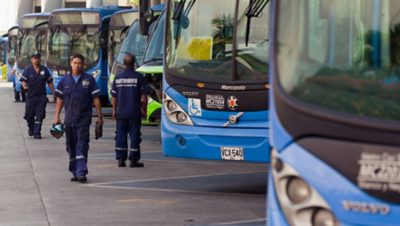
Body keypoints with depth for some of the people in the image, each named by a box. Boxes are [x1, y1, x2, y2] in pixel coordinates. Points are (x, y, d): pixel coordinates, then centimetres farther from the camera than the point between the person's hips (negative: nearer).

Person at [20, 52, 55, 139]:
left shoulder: (44, 70, 6)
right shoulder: (28, 70, 0)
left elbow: (49, 82, 11)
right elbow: (23, 80, -8)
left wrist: (54, 93, 6)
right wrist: (24, 86, -31)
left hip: (41, 96, 1)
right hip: (30, 96, -1)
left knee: (40, 115, -5)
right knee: (29, 115, 5)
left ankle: (36, 133, -1)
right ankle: (31, 128, 33)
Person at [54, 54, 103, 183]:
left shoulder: (89, 80, 0)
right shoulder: (64, 80, 7)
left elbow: (96, 99, 1)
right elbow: (60, 99, 11)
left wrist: (99, 116, -2)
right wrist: (57, 116, 6)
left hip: (84, 119, -3)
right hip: (69, 119, 3)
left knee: (82, 146, -10)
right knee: (71, 146, 8)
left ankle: (81, 173, -12)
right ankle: (75, 173, 17)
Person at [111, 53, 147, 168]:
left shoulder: (118, 77, 2)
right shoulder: (138, 77, -6)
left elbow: (114, 96, 5)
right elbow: (143, 97, -7)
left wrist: (114, 110, 13)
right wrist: (143, 108, 3)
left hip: (121, 112, 3)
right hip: (135, 111, -3)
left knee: (121, 135, 8)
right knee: (134, 135, 2)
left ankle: (121, 159, 8)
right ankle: (133, 160, 2)